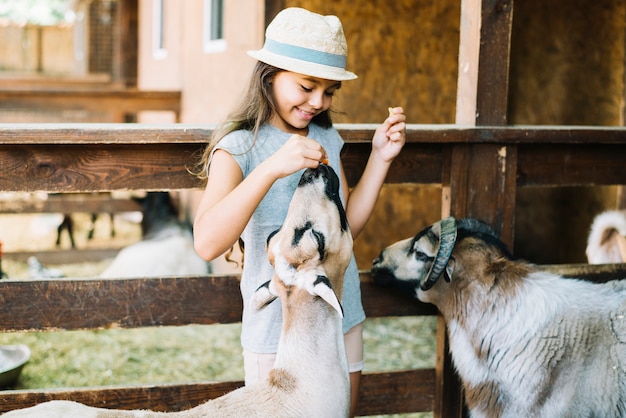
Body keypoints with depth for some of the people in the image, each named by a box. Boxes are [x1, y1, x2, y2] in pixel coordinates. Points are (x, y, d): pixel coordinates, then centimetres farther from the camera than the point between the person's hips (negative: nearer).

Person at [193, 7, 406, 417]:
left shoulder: (327, 139, 4)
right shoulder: (239, 147, -14)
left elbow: (348, 224, 6)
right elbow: (207, 243, -30)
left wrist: (380, 158, -3)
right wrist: (271, 168, -38)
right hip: (278, 333, -5)